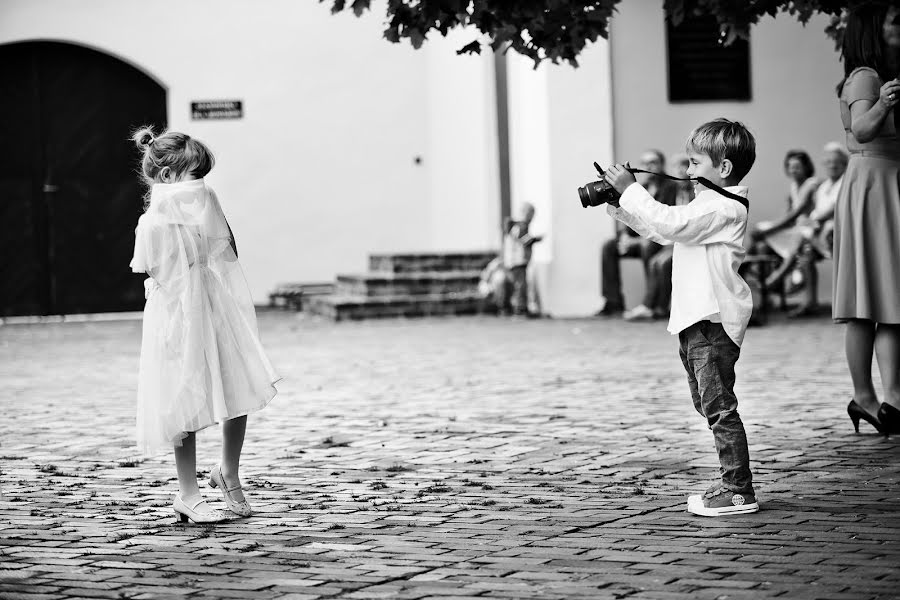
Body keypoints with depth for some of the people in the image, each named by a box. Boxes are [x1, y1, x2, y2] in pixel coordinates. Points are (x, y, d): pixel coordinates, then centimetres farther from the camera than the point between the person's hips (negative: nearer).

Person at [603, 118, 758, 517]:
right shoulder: (710, 204, 19)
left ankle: (739, 492, -7)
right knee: (709, 405, 15)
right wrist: (620, 204, 18)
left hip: (713, 320, -11)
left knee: (719, 406, -9)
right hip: (696, 319, 11)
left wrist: (631, 191, -16)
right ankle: (734, 483, 21)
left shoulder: (723, 207, -14)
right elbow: (661, 230, 26)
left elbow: (670, 223, -24)